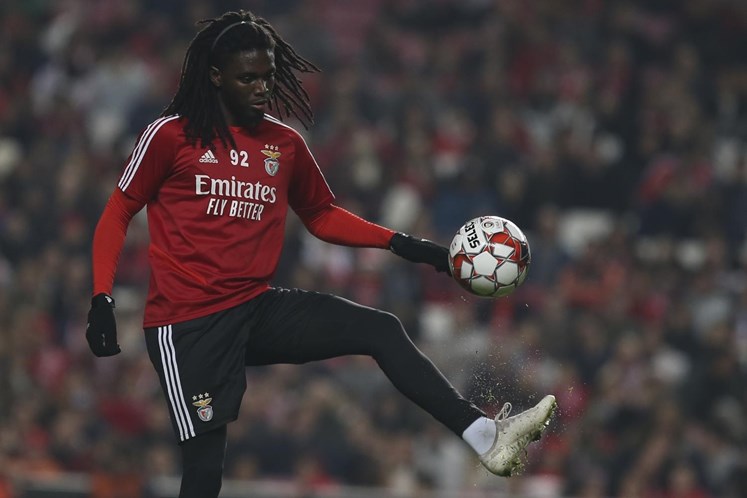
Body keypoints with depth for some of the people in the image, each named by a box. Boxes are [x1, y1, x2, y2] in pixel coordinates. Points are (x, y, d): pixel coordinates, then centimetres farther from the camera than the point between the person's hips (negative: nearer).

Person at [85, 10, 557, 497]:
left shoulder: (286, 143, 9)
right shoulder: (171, 135, -5)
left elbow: (322, 215, 22)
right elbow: (118, 213, 2)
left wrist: (401, 243, 11)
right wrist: (102, 301, -8)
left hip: (258, 309, 5)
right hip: (189, 323, -5)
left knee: (382, 330, -10)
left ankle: (485, 436, -17)